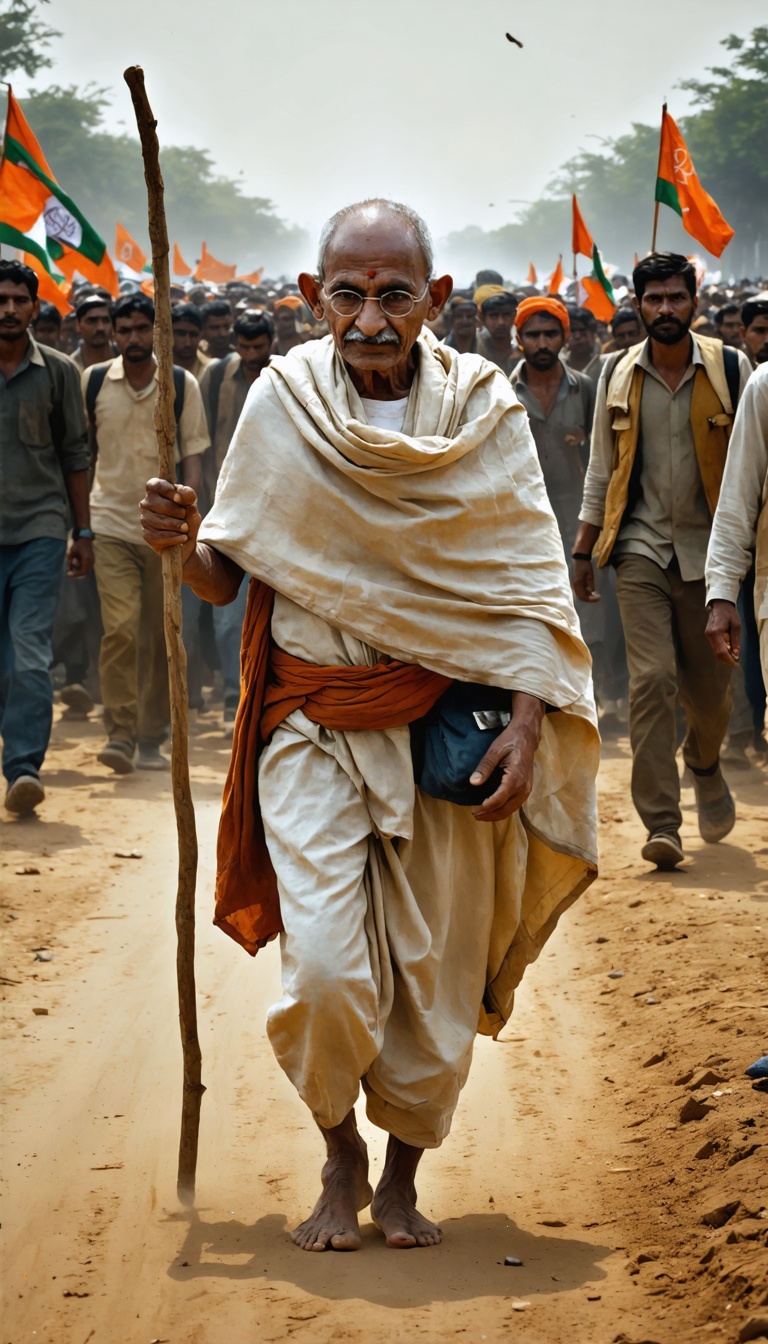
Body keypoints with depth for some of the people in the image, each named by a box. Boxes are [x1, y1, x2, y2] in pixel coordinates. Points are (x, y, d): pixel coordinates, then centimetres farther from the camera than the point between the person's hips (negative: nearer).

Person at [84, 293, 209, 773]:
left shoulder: (183, 385, 2)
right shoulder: (93, 381, 3)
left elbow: (193, 454, 2)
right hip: (112, 522, -1)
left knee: (159, 634, 5)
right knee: (120, 626, -14)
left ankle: (152, 737, 15)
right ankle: (120, 732, -8)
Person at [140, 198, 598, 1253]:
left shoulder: (484, 408, -3)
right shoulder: (283, 401, -3)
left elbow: (530, 582, -1)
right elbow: (231, 575, 3)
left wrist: (528, 722, -11)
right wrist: (181, 543, -18)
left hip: (451, 728, 1)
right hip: (315, 722, -1)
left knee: (437, 977, 5)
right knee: (325, 973, -12)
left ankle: (403, 1174, 30)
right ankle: (339, 1156, 16)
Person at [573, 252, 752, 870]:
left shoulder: (731, 369, 0)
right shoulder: (618, 375, 5)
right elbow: (602, 470, 13)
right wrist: (584, 550, 11)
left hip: (709, 547, 0)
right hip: (641, 547, 0)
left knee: (710, 686, 6)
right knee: (652, 679, -11)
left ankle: (705, 765, 40)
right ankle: (661, 824, -9)